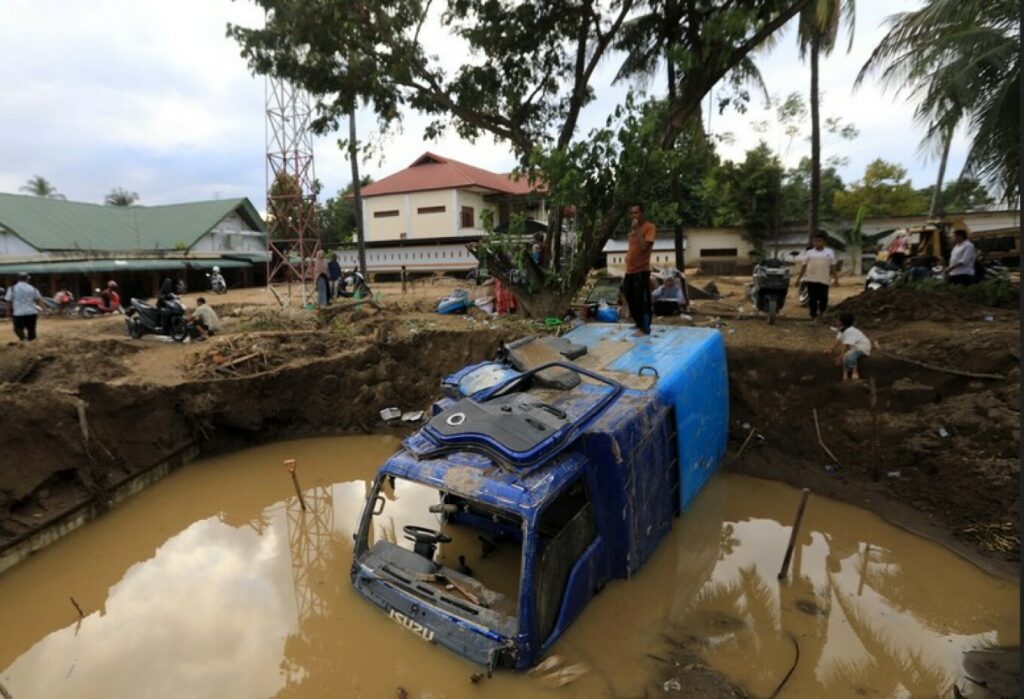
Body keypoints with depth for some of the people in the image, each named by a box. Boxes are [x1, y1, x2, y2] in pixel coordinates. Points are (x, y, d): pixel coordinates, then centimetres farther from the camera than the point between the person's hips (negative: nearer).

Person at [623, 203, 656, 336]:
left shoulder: (649, 227, -9)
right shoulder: (633, 228, 16)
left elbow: (644, 246, -23)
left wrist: (636, 230, -21)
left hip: (641, 270, -9)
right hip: (630, 270, 9)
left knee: (642, 300, -4)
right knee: (631, 299, 15)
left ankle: (645, 328, 3)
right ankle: (638, 323, 30)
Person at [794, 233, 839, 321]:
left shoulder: (829, 252, 6)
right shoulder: (809, 253, 6)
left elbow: (832, 267, 8)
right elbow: (804, 266, 7)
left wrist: (836, 279, 5)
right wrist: (798, 279, 5)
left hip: (824, 280, 1)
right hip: (811, 280, 0)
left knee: (823, 298, 6)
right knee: (812, 299, -1)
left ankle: (821, 313, 29)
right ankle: (813, 316, 8)